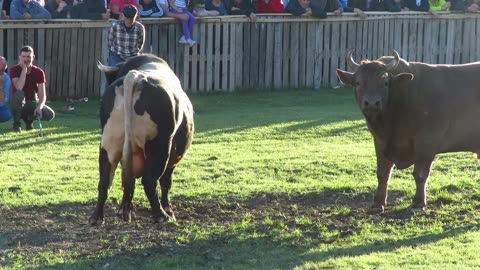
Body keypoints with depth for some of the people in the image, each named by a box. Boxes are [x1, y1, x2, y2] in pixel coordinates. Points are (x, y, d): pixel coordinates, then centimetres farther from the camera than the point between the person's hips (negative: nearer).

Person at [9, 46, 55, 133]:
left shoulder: (39, 72, -7)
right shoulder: (14, 70, -14)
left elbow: (42, 95, -12)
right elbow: (19, 88, -32)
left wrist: (39, 106, -33)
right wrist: (24, 68, -28)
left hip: (32, 103, 3)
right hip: (18, 104, -3)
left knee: (50, 114, -24)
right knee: (19, 94, -37)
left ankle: (28, 119, 9)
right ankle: (16, 123, -17)